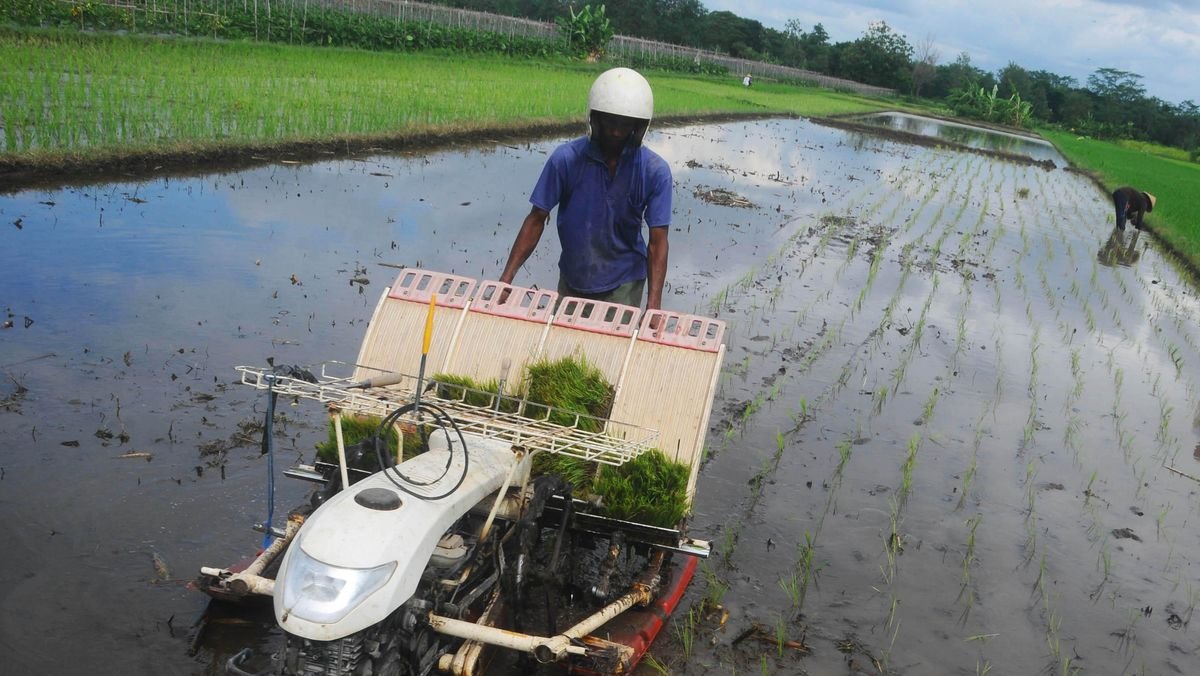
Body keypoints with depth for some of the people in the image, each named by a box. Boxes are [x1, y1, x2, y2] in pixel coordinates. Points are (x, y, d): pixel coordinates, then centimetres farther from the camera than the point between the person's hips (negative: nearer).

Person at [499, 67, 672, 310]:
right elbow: (536, 220, -9)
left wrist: (653, 305, -26)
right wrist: (506, 278, -16)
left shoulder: (655, 172, -15)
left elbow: (657, 241, -16)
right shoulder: (566, 159, -15)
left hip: (623, 283, -1)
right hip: (572, 278, 2)